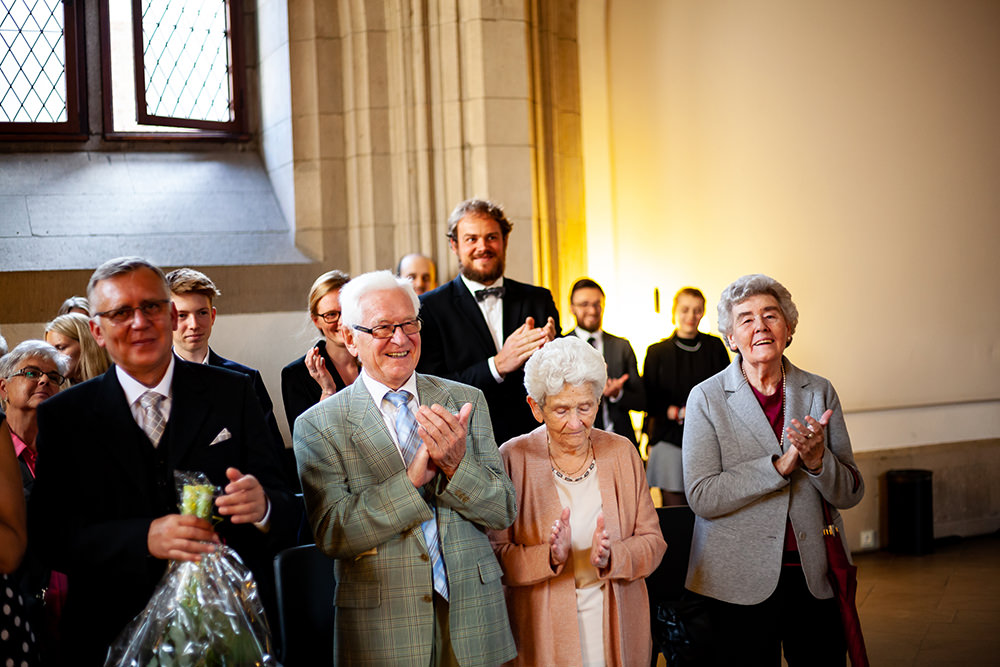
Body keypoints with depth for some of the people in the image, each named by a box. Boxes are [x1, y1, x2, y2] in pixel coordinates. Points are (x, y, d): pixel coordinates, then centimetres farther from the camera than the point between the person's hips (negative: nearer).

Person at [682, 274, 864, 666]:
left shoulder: (820, 393, 5)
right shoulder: (706, 398, -4)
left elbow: (851, 494, 5)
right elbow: (701, 496, -12)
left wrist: (817, 460, -16)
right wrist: (781, 465, -19)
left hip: (816, 577, 3)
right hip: (739, 583, -3)